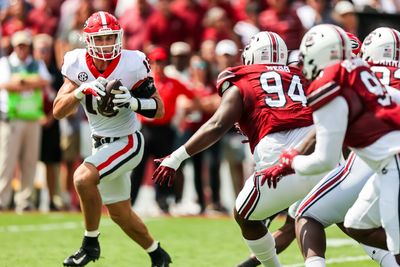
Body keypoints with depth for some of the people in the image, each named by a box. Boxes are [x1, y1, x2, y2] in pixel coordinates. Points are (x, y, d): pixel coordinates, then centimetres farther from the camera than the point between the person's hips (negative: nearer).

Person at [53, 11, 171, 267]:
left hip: (127, 142, -6)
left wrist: (133, 102, -31)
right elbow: (58, 111, -12)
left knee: (83, 177, -29)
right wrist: (81, 91, -29)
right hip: (102, 144, 6)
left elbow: (159, 109, -13)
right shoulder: (78, 64, -9)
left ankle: (91, 244, -12)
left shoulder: (131, 65, -19)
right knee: (120, 214, 16)